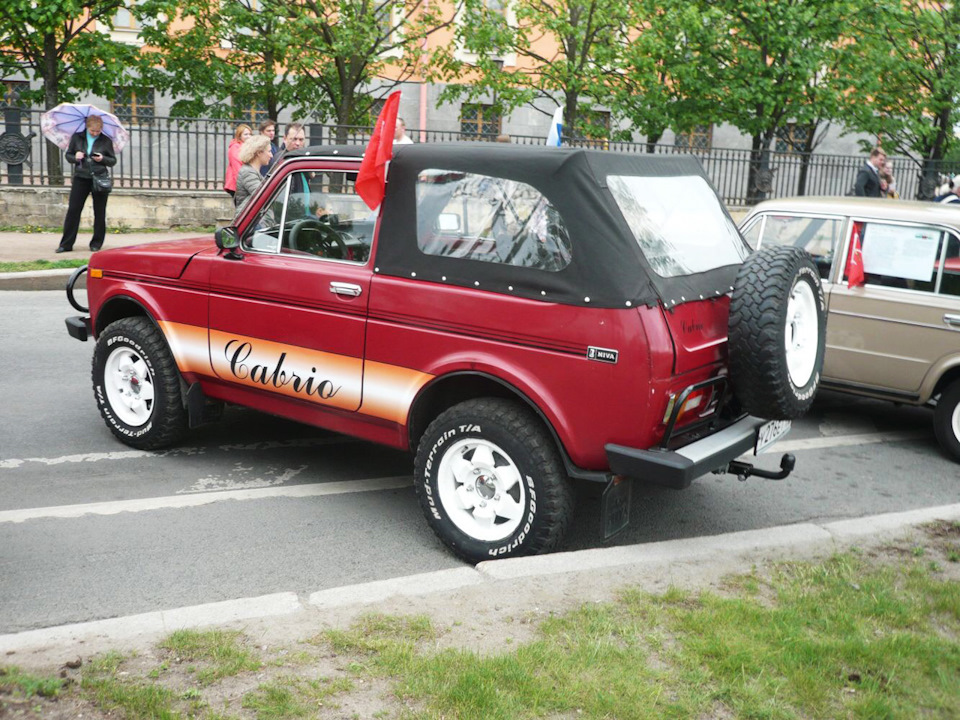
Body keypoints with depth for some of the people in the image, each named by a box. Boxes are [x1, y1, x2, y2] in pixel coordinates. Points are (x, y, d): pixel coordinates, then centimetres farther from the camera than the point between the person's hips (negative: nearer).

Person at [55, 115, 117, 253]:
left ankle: (96, 243, 16)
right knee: (73, 210, -2)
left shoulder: (106, 141, 3)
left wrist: (103, 159, -12)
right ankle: (66, 244, 4)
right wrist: (75, 157, -9)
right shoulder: (77, 138, 6)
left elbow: (113, 161, 7)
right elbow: (68, 155, 13)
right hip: (81, 178, 1)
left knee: (99, 213, 3)